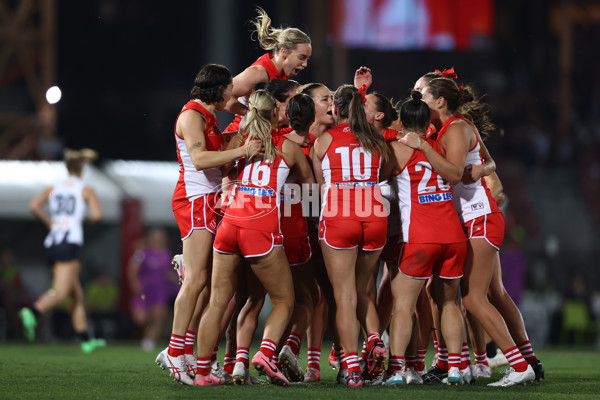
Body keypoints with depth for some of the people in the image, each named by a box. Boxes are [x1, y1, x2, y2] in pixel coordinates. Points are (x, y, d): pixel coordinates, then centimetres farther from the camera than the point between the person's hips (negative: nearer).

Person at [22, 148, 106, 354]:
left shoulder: (53, 189, 15)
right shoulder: (85, 190, 4)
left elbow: (34, 205, 1)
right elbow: (97, 214, -9)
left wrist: (50, 222, 12)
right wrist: (88, 218, 13)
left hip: (51, 244, 6)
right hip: (70, 242, -6)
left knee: (77, 295, 13)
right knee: (60, 290, -18)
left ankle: (86, 340, 14)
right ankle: (33, 313, -45)